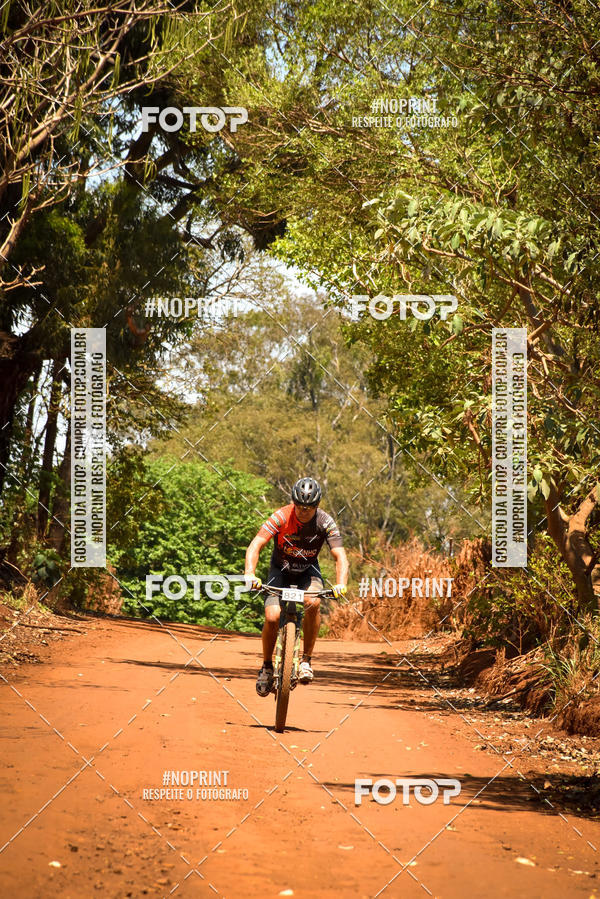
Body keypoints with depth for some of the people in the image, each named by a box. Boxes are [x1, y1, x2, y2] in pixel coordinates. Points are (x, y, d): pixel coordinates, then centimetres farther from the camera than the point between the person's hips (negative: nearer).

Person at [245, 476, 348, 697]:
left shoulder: (325, 522, -21)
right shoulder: (281, 517, -24)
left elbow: (340, 556, -27)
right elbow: (255, 546, -30)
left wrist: (341, 584, -46)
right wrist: (250, 574, -49)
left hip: (308, 571, 0)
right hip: (280, 570, 0)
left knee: (313, 602, -32)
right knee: (272, 616, -21)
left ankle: (306, 659, -15)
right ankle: (266, 666, 4)